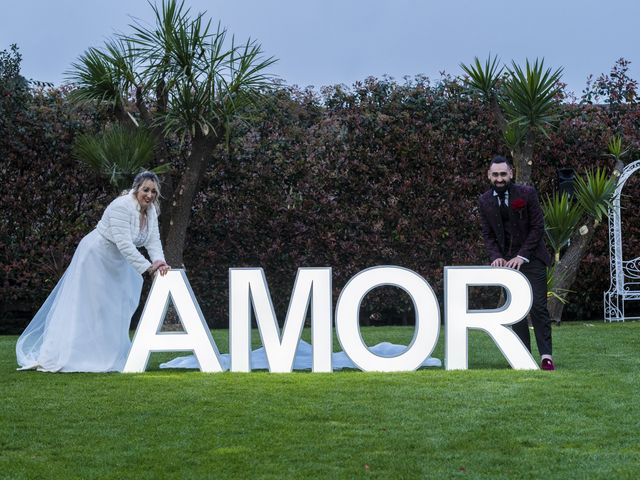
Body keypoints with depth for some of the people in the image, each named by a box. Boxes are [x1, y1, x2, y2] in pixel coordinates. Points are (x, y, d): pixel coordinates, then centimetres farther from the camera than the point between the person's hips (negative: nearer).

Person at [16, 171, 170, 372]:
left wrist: (159, 261, -24)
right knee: (83, 309, -7)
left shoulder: (151, 209, -1)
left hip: (115, 262, 8)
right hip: (95, 257, -8)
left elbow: (153, 241, -5)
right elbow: (124, 243, -32)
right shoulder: (122, 206, -27)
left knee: (113, 311, 11)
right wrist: (147, 267, -35)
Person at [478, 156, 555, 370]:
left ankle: (546, 355, -5)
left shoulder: (527, 193, -7)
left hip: (531, 257, -3)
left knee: (538, 306, -8)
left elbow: (538, 228, -7)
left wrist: (522, 256, -15)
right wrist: (496, 256, -11)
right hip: (506, 261, 3)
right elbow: (487, 234, 7)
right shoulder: (485, 201, 3)